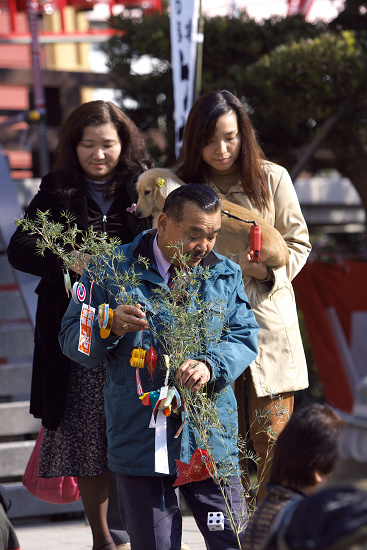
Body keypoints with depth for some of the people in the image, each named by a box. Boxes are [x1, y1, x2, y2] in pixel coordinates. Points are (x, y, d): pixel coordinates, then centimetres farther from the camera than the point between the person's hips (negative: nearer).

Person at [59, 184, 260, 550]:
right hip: (140, 443, -2)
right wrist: (110, 327, -23)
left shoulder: (225, 276, 8)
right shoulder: (113, 272, -2)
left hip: (211, 438, 2)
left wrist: (211, 365, -18)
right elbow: (72, 341, -1)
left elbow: (244, 337, 2)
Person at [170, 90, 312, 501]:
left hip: (268, 321, -1)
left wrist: (262, 267, -11)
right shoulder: (182, 183, 7)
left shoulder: (272, 178, 3)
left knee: (271, 438, -5)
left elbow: (298, 244, 7)